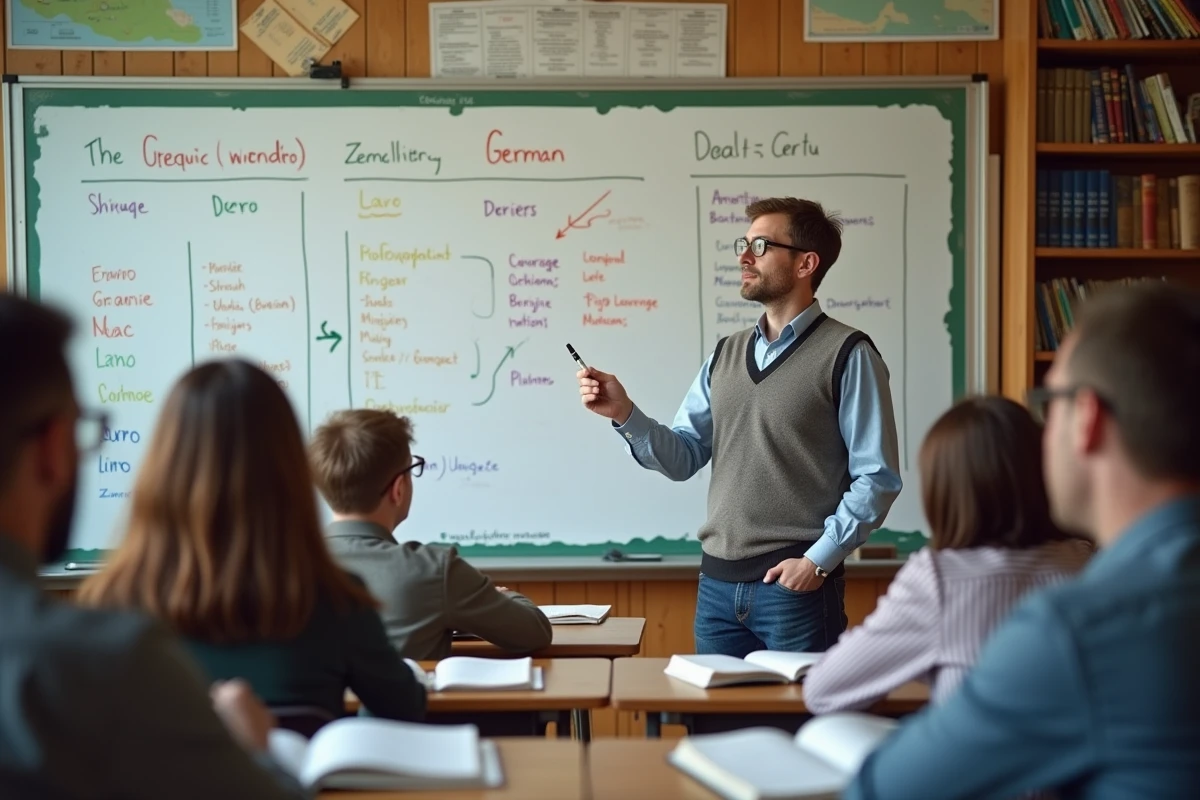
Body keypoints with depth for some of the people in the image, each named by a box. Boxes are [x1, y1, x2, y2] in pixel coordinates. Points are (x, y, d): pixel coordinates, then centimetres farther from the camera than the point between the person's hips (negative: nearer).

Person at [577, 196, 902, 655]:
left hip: (796, 586, -6)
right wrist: (625, 415, -5)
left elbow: (876, 478, -10)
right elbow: (683, 458, 10)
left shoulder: (847, 356, -7)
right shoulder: (726, 355, 12)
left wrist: (819, 560, -14)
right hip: (718, 584, 6)